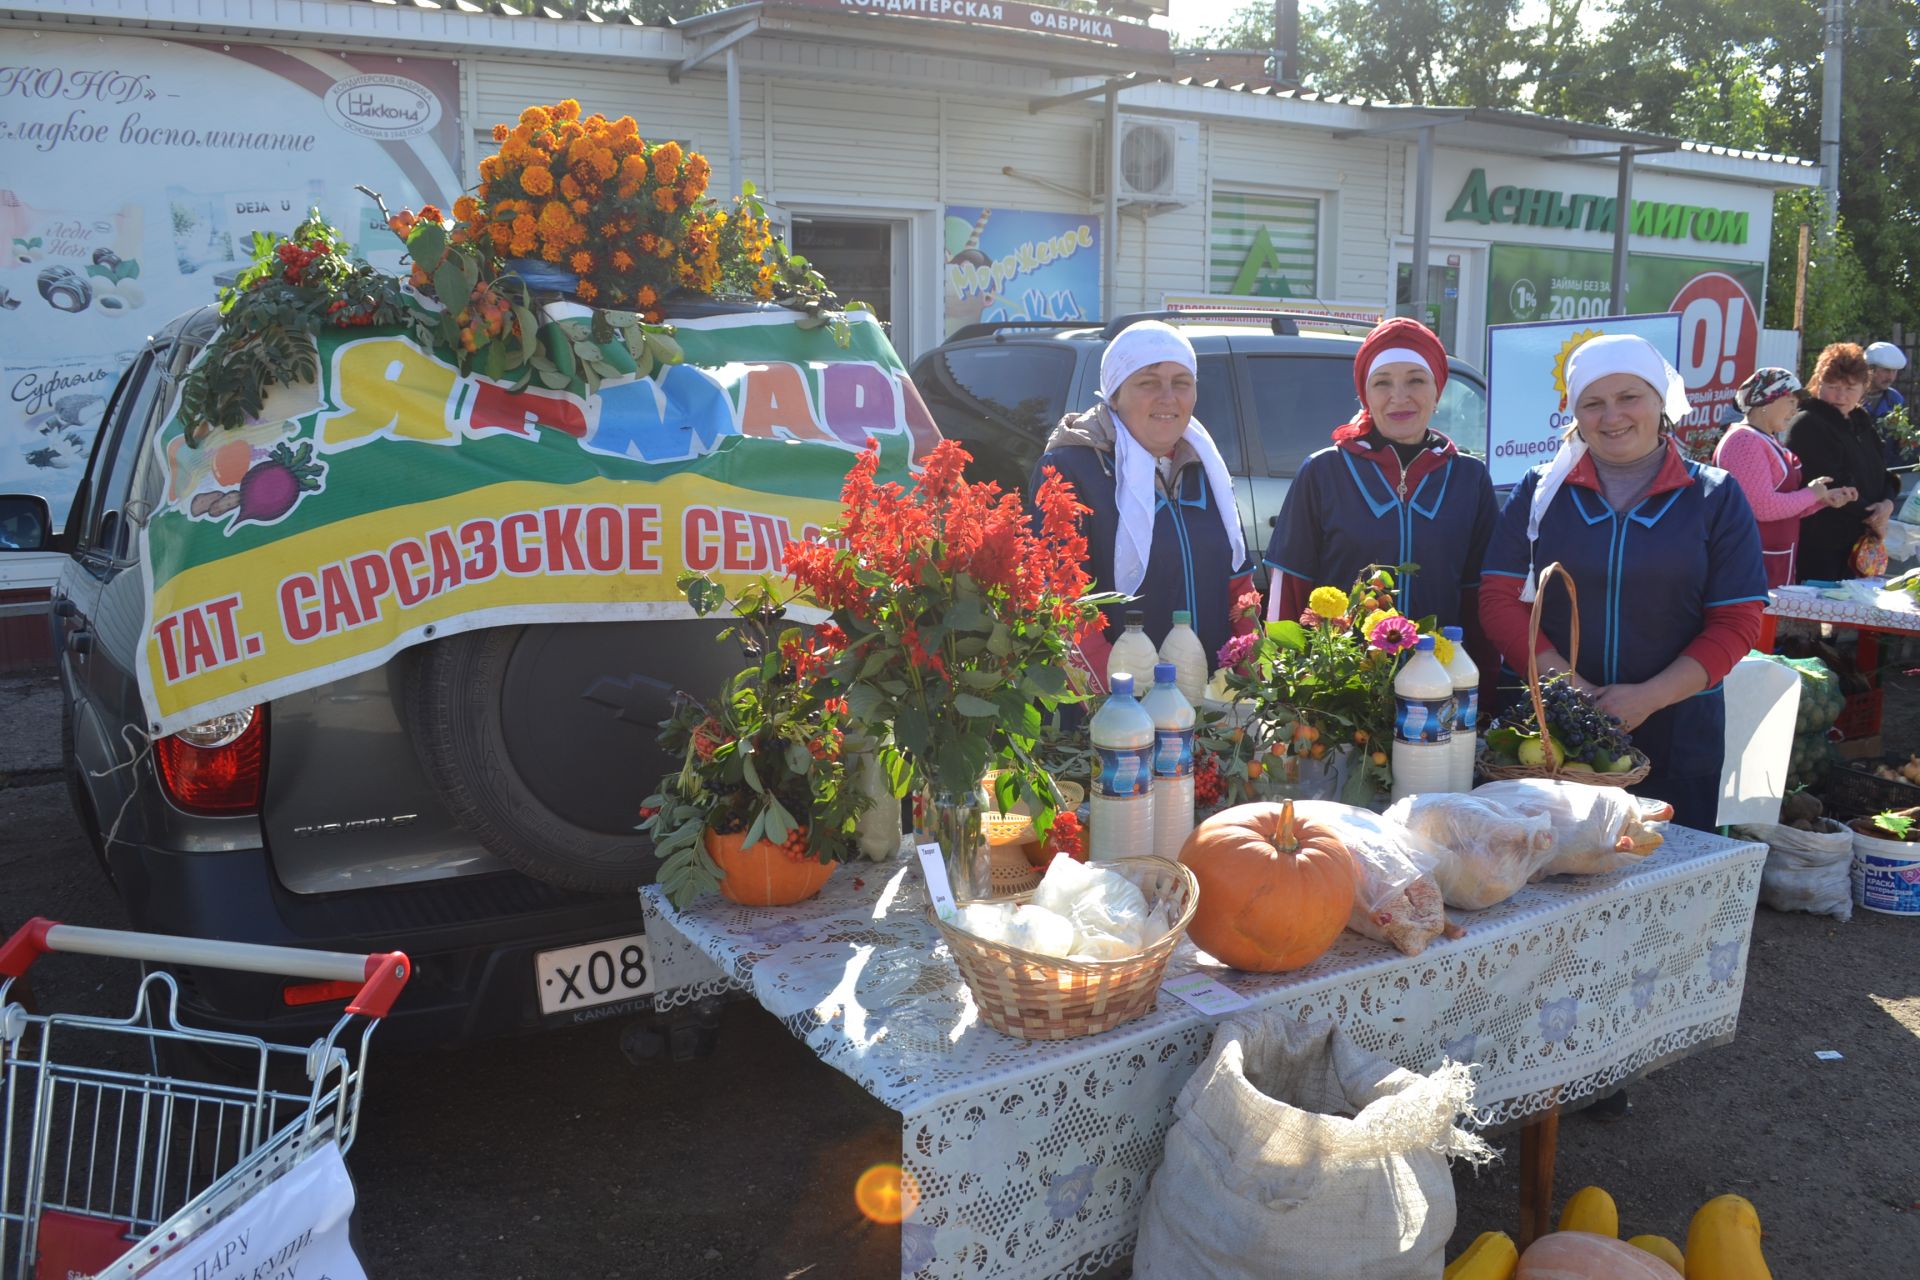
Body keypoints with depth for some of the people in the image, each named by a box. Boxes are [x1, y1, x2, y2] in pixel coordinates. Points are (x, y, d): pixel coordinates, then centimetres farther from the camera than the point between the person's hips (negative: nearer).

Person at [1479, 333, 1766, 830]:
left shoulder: (1715, 498, 4)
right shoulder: (1541, 491, 6)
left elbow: (1736, 624, -1)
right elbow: (1500, 601, -1)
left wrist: (1648, 697, -14)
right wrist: (1567, 686, -14)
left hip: (1676, 734, 0)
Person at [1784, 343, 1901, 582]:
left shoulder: (1860, 423, 17)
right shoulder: (1807, 425, -11)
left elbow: (1883, 475, 21)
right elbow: (1830, 489, -17)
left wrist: (1888, 503, -1)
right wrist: (1871, 518, -8)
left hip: (1856, 546, 8)